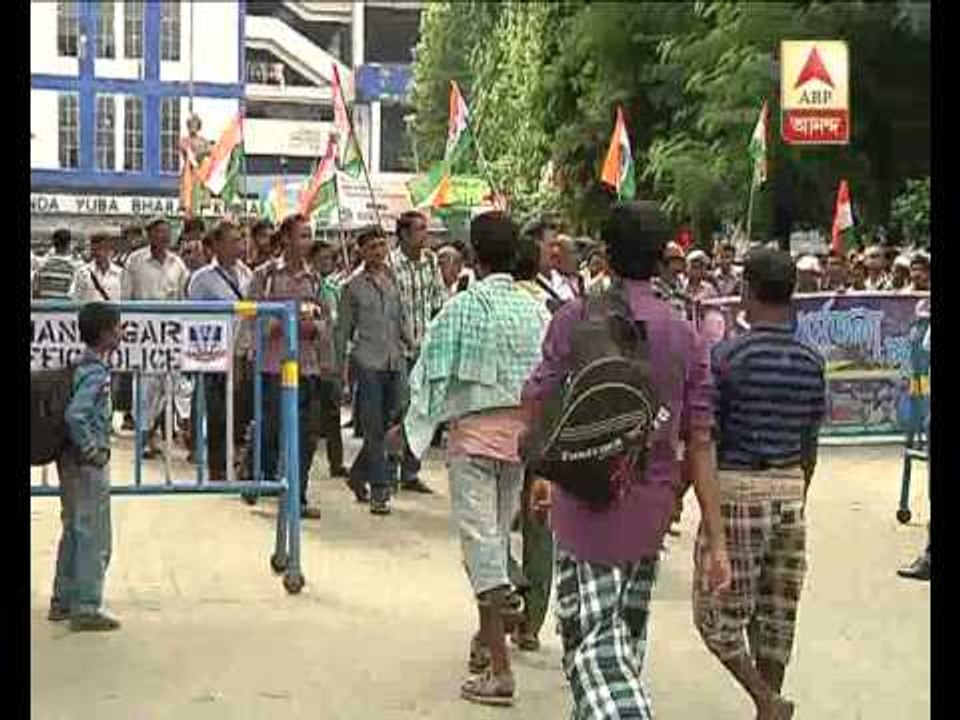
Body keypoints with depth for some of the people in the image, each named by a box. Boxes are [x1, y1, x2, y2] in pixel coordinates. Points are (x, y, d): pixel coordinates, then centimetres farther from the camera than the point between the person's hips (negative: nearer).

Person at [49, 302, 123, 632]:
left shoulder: (82, 366, 10)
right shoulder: (97, 372, -18)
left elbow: (72, 411, 19)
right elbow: (75, 415, -30)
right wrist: (93, 451, -20)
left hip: (72, 461, 10)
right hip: (88, 466, -10)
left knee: (74, 532, 18)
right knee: (95, 538, -2)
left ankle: (63, 602, 26)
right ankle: (87, 609, 2)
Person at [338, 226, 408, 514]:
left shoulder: (396, 282, 12)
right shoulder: (353, 287, 3)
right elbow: (343, 329, 7)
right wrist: (340, 364, 4)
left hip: (395, 362, 4)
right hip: (368, 362, -4)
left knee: (390, 425, 7)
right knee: (374, 430, -5)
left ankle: (359, 475, 26)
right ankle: (380, 491, -1)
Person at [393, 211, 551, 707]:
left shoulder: (463, 307, -10)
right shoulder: (535, 309, 1)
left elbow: (434, 371, -10)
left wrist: (410, 425, 1)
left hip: (474, 429, -5)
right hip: (522, 429, 5)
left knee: (481, 539, -5)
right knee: (499, 534, 20)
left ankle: (499, 668, -11)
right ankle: (487, 639, 34)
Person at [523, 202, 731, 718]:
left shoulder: (576, 319, -7)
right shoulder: (686, 336, 1)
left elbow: (538, 404, -5)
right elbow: (700, 443, -1)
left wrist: (540, 475, 15)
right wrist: (716, 541, 1)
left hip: (585, 502, -4)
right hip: (652, 509, 4)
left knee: (591, 642, -6)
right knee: (627, 635, 19)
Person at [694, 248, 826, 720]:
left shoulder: (727, 356, -13)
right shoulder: (811, 362, 3)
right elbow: (809, 443, 10)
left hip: (736, 488, -5)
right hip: (789, 488, 5)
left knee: (718, 611, 6)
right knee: (777, 614, 14)